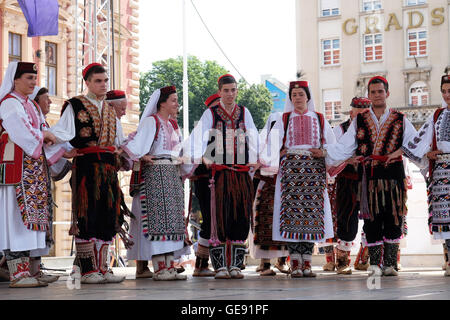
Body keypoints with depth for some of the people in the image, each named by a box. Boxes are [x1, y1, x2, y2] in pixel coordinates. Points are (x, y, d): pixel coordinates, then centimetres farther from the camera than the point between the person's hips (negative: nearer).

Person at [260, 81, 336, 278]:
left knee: (312, 209, -6)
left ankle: (307, 263, -3)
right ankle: (295, 263, -9)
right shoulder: (284, 120, 12)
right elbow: (272, 143, -1)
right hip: (290, 167, -1)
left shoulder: (319, 119, 16)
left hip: (314, 169, 1)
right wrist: (264, 161, -16)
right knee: (291, 209, -10)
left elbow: (332, 145, 14)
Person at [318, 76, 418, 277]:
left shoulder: (400, 120, 12)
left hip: (393, 172, 0)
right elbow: (344, 147, 8)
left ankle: (390, 263, 4)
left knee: (393, 217, -2)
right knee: (372, 219, -2)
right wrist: (324, 151, -5)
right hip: (369, 175, 0)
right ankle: (375, 264, 2)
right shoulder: (359, 121, 13)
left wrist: (400, 150, -6)